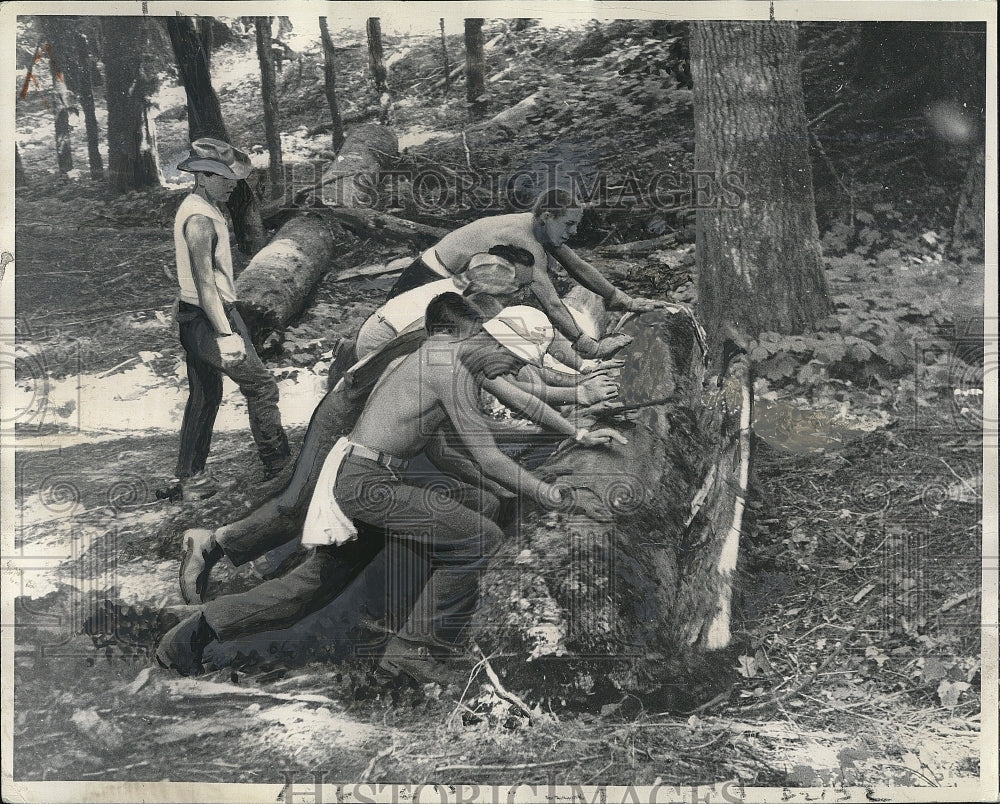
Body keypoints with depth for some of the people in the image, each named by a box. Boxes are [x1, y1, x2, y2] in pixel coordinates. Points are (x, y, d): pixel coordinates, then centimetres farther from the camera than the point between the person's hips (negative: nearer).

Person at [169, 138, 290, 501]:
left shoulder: (196, 209, 14)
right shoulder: (200, 219, -19)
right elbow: (205, 283, -26)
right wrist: (225, 334, -31)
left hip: (193, 318, 11)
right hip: (209, 317, -10)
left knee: (204, 397, 14)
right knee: (261, 386, -2)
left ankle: (191, 479, 19)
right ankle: (279, 465, 6)